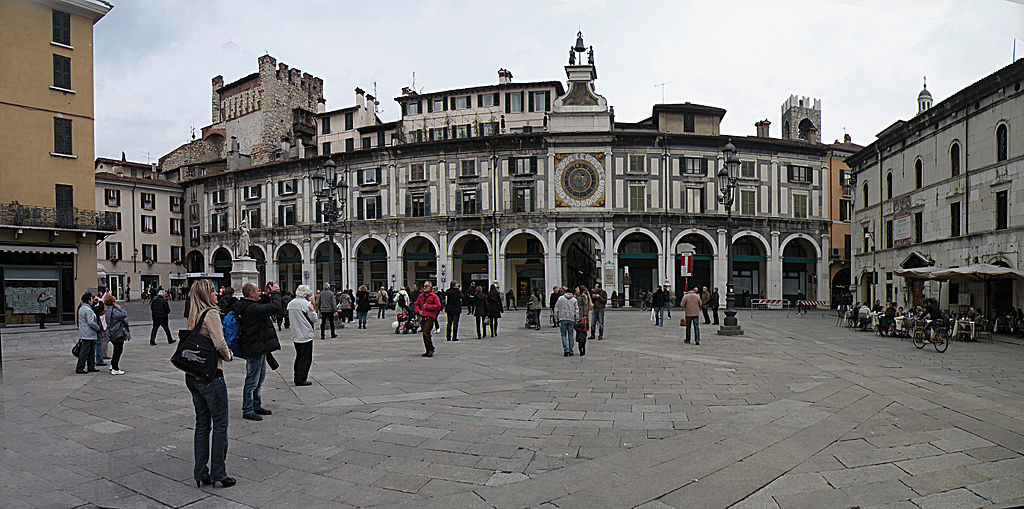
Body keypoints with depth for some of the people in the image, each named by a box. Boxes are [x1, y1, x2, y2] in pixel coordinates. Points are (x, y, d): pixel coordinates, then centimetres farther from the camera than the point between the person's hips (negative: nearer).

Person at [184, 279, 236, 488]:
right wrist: (228, 356, -3)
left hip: (192, 376, 8)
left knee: (202, 424, 14)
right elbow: (219, 343, -23)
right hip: (211, 376, -8)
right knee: (220, 424, 2)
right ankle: (218, 474, 8)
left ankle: (201, 474, 20)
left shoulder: (193, 316, 12)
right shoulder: (211, 313, -14)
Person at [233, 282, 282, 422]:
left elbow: (262, 307, 23)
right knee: (252, 381, 0)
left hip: (259, 348, 11)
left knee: (259, 380, 20)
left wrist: (268, 295, 7)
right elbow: (275, 308, -29)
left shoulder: (249, 306, 7)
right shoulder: (251, 308, -24)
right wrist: (276, 293, -14)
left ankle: (257, 406, 31)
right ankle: (247, 410, 10)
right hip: (254, 350, -11)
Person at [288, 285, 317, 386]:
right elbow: (314, 318, -9)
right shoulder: (307, 304, -15)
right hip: (306, 335, -7)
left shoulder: (290, 303, 8)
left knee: (299, 356, 18)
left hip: (295, 335, 8)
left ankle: (297, 378, 22)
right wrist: (313, 304, -1)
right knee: (305, 358, 0)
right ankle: (301, 380, -1)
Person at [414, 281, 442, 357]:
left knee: (426, 333, -17)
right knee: (425, 334, 11)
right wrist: (418, 311, 1)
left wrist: (427, 306, -11)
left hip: (430, 317, -7)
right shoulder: (421, 295, 15)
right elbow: (416, 304, 20)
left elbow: (438, 306, -9)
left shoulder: (434, 296, -2)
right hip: (423, 317, 7)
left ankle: (431, 350, -9)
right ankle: (428, 351, 22)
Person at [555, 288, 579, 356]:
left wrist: (556, 319, 9)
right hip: (571, 319, 1)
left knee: (563, 335, 4)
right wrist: (576, 320, 9)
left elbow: (556, 309, 4)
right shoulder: (574, 300, 7)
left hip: (562, 319, -1)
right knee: (570, 335, 7)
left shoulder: (560, 298, 4)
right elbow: (576, 311, 4)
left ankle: (566, 350, -11)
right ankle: (570, 351, 8)